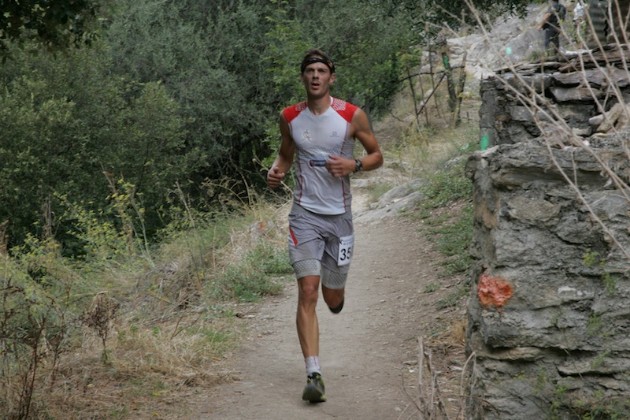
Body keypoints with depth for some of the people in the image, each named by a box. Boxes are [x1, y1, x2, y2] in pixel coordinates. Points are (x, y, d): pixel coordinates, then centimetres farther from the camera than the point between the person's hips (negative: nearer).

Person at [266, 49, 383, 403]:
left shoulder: (352, 116, -4)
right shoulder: (290, 117, 2)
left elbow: (377, 156, 6)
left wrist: (354, 165, -14)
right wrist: (276, 171, -5)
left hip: (340, 215, 0)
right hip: (305, 214, 0)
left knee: (333, 299, 10)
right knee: (308, 291, -14)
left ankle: (336, 289, 50)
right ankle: (314, 374, -16)